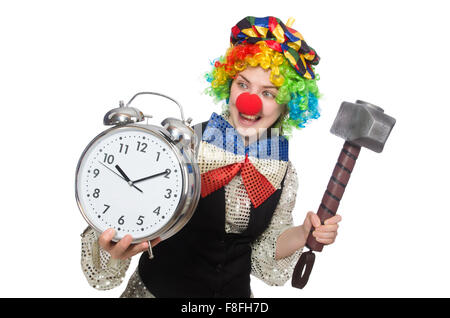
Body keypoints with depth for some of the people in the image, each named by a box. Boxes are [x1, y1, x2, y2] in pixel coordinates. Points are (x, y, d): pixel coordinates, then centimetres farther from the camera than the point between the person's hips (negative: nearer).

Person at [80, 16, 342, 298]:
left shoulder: (285, 174, -8)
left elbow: (266, 248, -1)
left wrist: (305, 233, -17)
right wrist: (117, 246, -37)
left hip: (235, 291, 3)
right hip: (160, 288, -3)